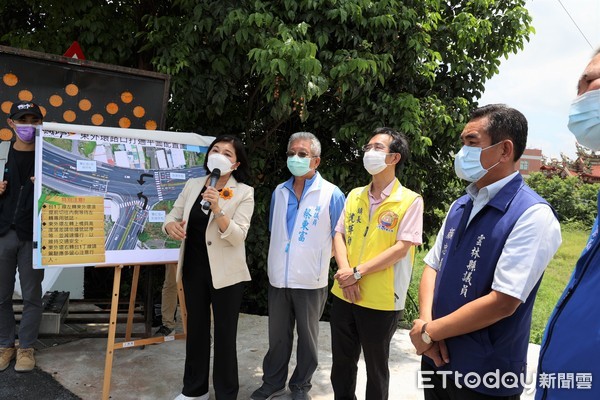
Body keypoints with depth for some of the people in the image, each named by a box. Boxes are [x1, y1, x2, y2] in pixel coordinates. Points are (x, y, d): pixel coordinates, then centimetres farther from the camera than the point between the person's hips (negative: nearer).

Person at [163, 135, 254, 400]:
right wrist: (170, 225, -19)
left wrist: (218, 210, -31)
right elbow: (173, 215, 5)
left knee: (224, 333, 6)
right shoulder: (192, 185, 4)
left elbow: (238, 237, -18)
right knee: (196, 329, 18)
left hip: (225, 273, -4)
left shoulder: (244, 192, -9)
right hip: (193, 269, 5)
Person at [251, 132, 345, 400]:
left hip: (310, 280, -4)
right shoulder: (279, 192, 6)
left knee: (307, 337, 13)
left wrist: (318, 258, -3)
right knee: (277, 336, 16)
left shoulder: (331, 194, -9)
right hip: (278, 278, 4)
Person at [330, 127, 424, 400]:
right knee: (341, 362, 19)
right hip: (344, 294, 5)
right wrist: (345, 271, -13)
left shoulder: (410, 201, -10)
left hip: (381, 300, -5)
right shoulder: (354, 196, 7)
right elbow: (339, 235, 4)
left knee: (376, 367, 15)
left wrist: (358, 272, -18)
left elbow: (401, 248, -16)